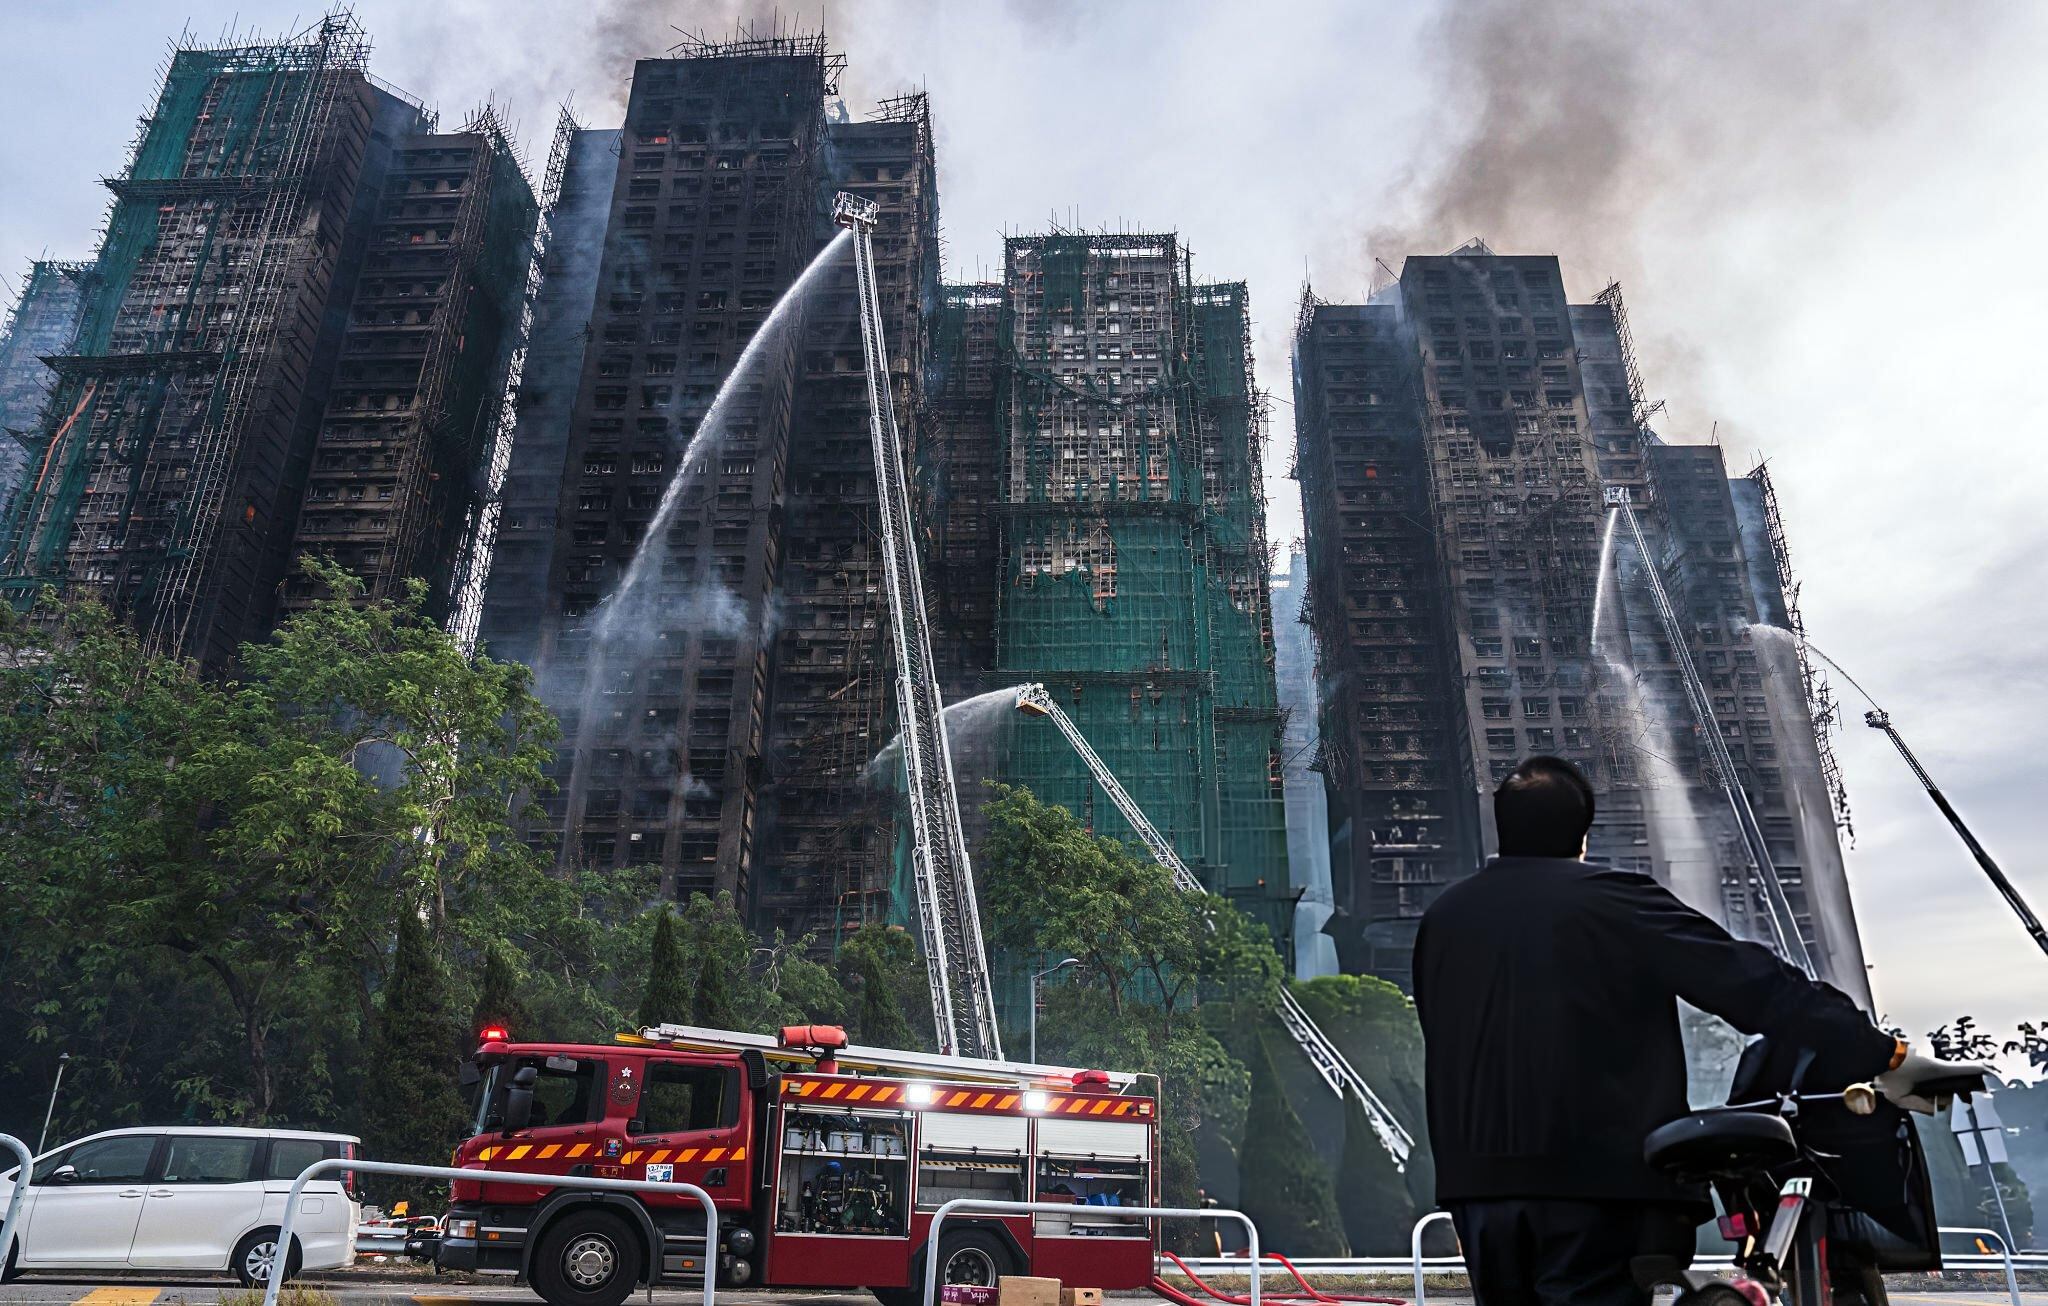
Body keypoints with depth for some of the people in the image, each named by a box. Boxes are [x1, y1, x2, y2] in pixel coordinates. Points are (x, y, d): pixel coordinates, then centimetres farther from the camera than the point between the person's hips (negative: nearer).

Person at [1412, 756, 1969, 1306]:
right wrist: (1883, 1055, -6)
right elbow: (1751, 981, -8)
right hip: (1594, 1177, -4)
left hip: (1475, 1179, 5)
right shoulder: (1614, 900, -4)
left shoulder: (1441, 916, 10)